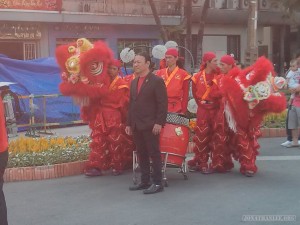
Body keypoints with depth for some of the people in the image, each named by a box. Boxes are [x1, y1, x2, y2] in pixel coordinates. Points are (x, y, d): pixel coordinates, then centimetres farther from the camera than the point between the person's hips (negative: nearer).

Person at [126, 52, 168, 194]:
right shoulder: (134, 82, 16)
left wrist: (159, 123, -18)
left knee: (154, 154, -2)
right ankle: (144, 181, 18)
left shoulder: (157, 81, -6)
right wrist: (129, 123, 14)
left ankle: (157, 183, 3)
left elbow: (163, 103, -11)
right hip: (136, 126, 7)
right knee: (141, 154, 11)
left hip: (150, 125, -7)